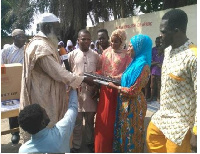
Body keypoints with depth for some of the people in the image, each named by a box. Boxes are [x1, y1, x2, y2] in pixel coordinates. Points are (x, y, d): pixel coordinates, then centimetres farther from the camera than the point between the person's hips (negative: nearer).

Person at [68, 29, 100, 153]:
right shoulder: (72, 55, 0)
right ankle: (76, 145, 26)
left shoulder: (95, 55, 5)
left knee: (90, 120, 16)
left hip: (91, 92, 2)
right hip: (77, 91, -1)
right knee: (77, 121, 10)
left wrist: (97, 88, 0)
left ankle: (90, 142, 34)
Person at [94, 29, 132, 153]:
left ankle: (114, 146, 26)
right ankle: (102, 147, 26)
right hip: (105, 89, 3)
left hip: (118, 90, -3)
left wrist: (115, 79, -23)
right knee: (103, 118, 9)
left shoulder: (126, 55, -4)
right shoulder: (106, 52, 7)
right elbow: (101, 69, 10)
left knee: (115, 118, 7)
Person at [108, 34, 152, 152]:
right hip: (126, 102, 9)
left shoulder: (143, 66, -22)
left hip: (133, 104, -9)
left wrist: (115, 87, -12)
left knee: (131, 132, 9)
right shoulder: (135, 62, 8)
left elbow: (133, 91, -22)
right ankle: (123, 149, 40)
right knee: (124, 130, 22)